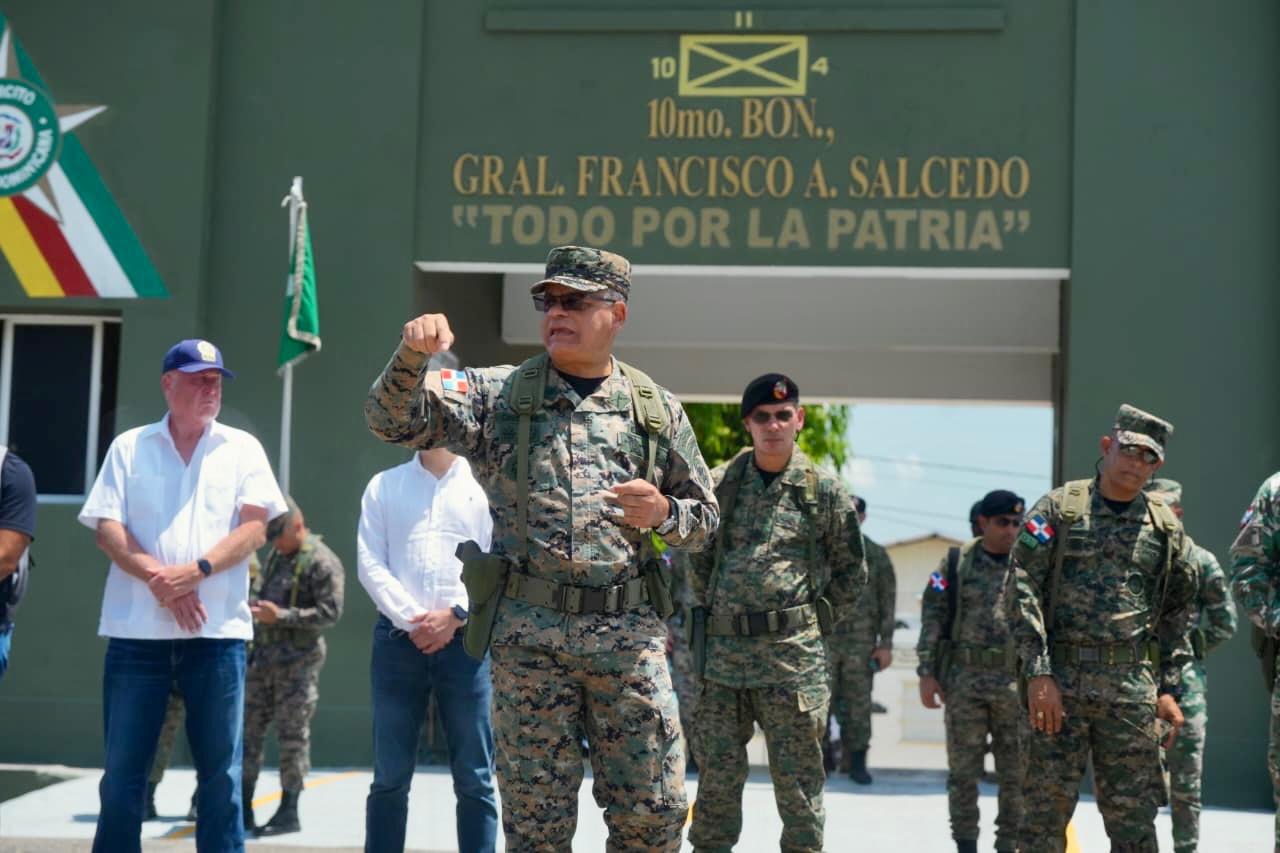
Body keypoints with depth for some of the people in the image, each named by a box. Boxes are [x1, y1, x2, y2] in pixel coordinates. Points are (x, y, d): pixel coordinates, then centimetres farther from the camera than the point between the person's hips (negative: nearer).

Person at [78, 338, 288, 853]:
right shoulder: (129, 447, 10)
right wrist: (158, 578, -14)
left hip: (216, 629, 0)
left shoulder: (242, 448, 9)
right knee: (122, 769, 3)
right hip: (136, 629, 1)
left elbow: (254, 526, -1)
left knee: (221, 771, 2)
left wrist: (196, 570, -16)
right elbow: (107, 528, 2)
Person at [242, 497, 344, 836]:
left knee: (292, 736, -1)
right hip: (263, 656, 8)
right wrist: (255, 608, 8)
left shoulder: (322, 562, -10)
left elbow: (331, 612, -16)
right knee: (249, 729, 7)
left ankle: (288, 812, 7)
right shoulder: (276, 555, 15)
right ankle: (243, 807, 14)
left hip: (298, 661, -8)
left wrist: (281, 616, -21)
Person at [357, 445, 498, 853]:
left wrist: (455, 615, -10)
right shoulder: (384, 485, 12)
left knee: (474, 779, 0)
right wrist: (412, 620, -8)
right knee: (390, 778, 2)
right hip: (398, 639, 1)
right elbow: (370, 563, 3)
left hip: (466, 641, -1)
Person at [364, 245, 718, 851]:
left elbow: (704, 518, 14)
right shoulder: (498, 395, 5)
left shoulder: (657, 410, 8)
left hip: (630, 634, 1)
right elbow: (393, 420, -5)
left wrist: (663, 513, -8)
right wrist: (413, 355, -23)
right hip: (529, 635, -1)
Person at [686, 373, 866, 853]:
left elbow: (851, 573, 11)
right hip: (722, 652, 2)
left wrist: (818, 624, 7)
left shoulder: (824, 490, 1)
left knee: (798, 781, 2)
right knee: (717, 777, 8)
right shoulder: (719, 485, 4)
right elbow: (697, 559, 17)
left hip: (793, 655, -2)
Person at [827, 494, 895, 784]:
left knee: (859, 705, 2)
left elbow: (887, 602, 5)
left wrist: (885, 644, -1)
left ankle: (857, 762, 9)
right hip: (823, 640, 0)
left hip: (862, 642, 0)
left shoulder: (876, 556, 5)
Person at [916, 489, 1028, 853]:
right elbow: (932, 618, 2)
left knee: (1016, 770, 5)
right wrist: (926, 672, -4)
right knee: (963, 768, 5)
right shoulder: (957, 563, 3)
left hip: (1016, 682, 0)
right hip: (964, 679, 0)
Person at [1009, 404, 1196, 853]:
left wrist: (1169, 688, 6)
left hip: (1133, 687, 2)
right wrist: (1038, 674, -12)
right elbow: (1024, 588, -5)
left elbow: (1176, 612, 14)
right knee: (1047, 810, 0)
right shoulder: (1059, 507, 2)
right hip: (1061, 680, -2)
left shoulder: (1165, 526, 11)